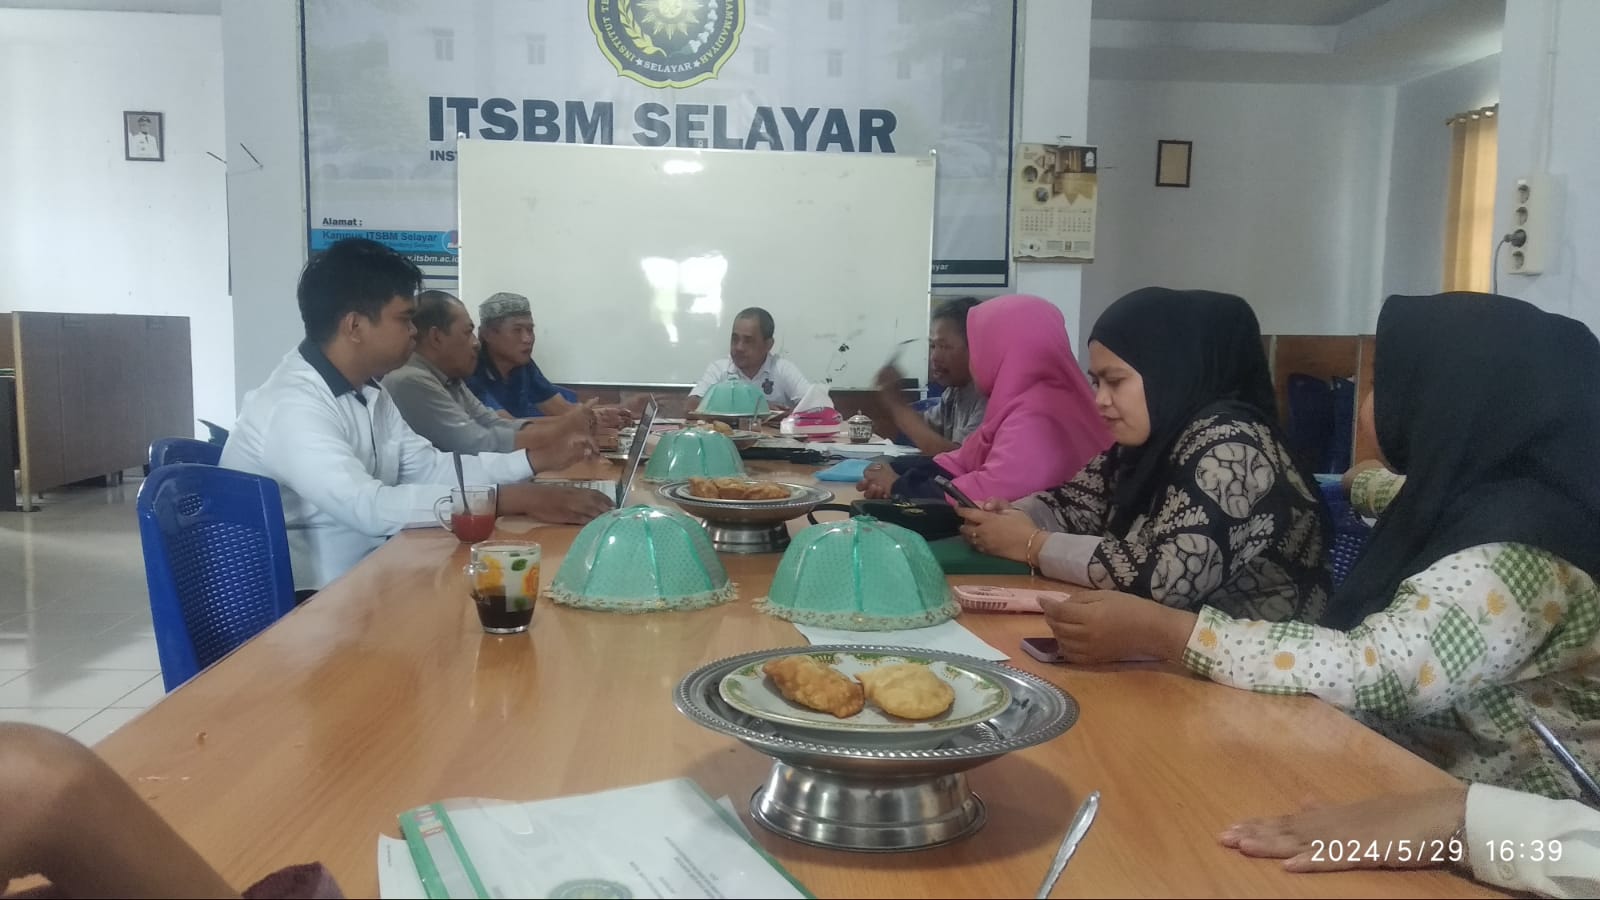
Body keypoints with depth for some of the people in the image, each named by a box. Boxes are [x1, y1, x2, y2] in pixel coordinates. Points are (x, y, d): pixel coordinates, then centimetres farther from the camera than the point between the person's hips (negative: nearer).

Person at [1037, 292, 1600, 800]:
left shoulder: (1514, 555, -26)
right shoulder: (1481, 494, 1)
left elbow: (1374, 673, -36)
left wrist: (1156, 631, -34)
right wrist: (1365, 484, 48)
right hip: (1422, 785, 8)